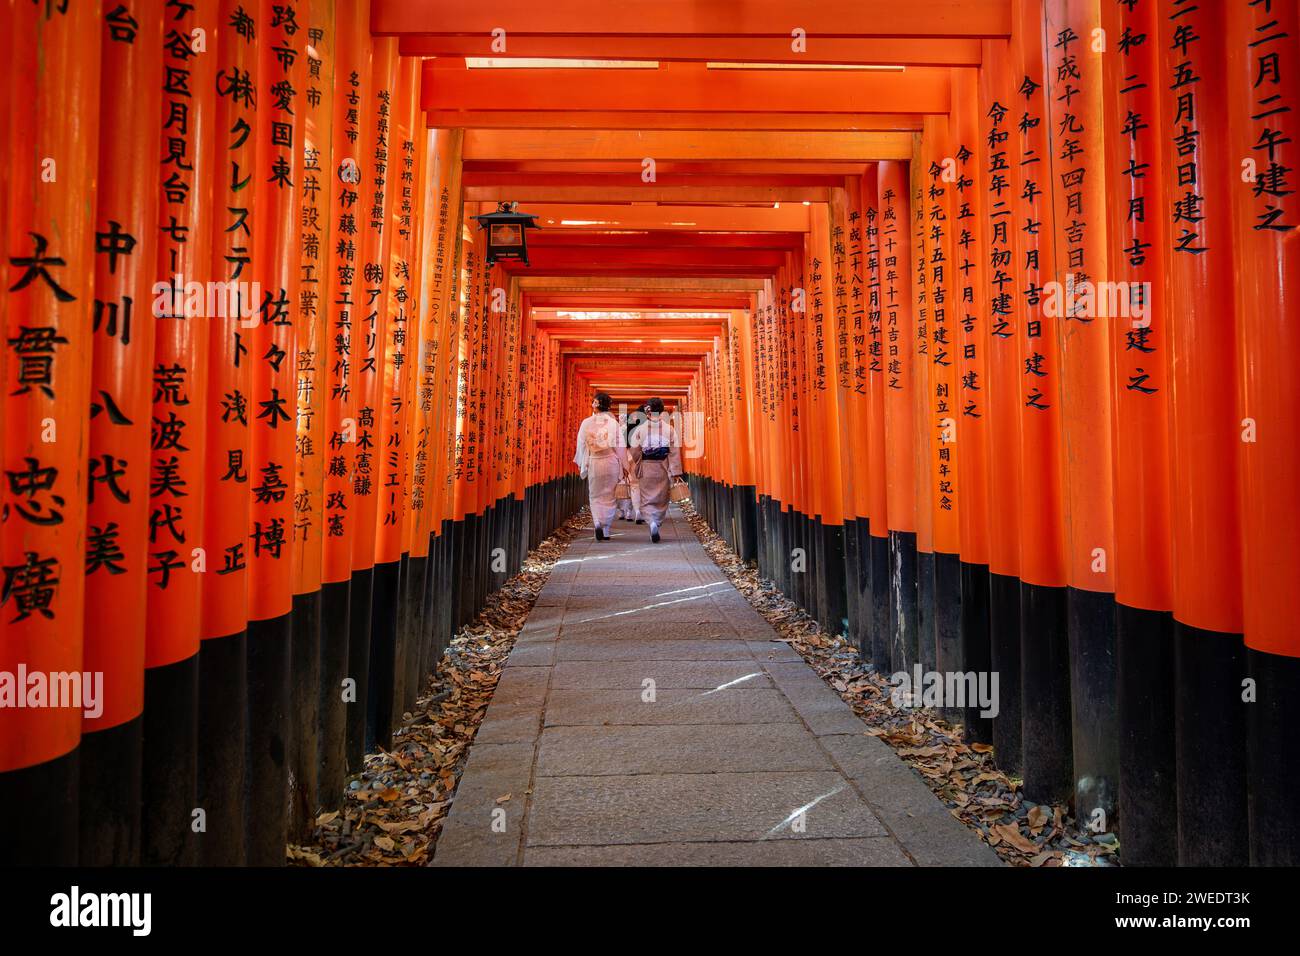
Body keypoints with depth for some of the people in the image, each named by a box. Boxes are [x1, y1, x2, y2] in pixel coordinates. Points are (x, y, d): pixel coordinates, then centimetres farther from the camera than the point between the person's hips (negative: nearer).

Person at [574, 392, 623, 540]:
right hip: (611, 462, 0)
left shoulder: (587, 422, -5)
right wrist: (621, 466, 7)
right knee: (609, 497, 11)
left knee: (595, 496, 12)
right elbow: (619, 445, -3)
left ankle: (598, 524, -10)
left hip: (594, 462, 0)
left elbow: (581, 444, 0)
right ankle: (605, 530, 12)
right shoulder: (613, 422, -5)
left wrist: (581, 464, 13)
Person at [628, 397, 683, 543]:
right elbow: (674, 452, -6)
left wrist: (638, 465, 14)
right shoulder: (670, 429, -5)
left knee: (647, 498, 5)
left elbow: (634, 450, -4)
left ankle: (652, 522, -19)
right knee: (662, 499, 16)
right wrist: (676, 472, -2)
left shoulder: (640, 428, -5)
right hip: (663, 469, 1)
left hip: (646, 468, -1)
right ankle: (657, 523, 20)